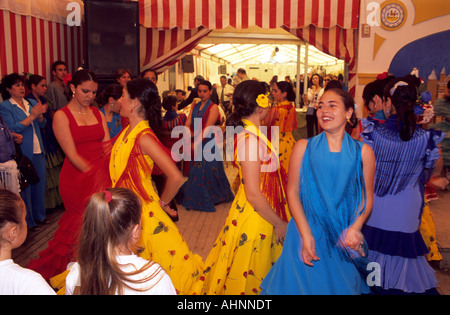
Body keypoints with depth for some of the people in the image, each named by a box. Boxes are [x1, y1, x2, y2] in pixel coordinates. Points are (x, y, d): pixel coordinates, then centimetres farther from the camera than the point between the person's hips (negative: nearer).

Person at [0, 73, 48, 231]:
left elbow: (42, 125, 12)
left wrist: (40, 115, -10)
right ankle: (27, 222, 13)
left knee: (39, 183, 12)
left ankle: (39, 215, 29)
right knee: (24, 187, 1)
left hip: (38, 151, 6)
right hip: (22, 153, -5)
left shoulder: (31, 103, 12)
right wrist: (31, 116, -18)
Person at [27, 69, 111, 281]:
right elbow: (72, 155, -12)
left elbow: (107, 146, 3)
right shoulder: (62, 116, -5)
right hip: (76, 178, -4)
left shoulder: (97, 113, 11)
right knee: (82, 225, 1)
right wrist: (94, 174, -21)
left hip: (102, 175, 5)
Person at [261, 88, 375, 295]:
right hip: (306, 231, 0)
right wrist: (305, 235, -14)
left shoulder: (363, 152, -2)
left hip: (344, 238, 1)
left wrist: (355, 228, -15)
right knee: (307, 283, 10)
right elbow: (292, 192, -5)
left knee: (341, 284, 14)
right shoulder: (303, 147, -4)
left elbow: (368, 197, 2)